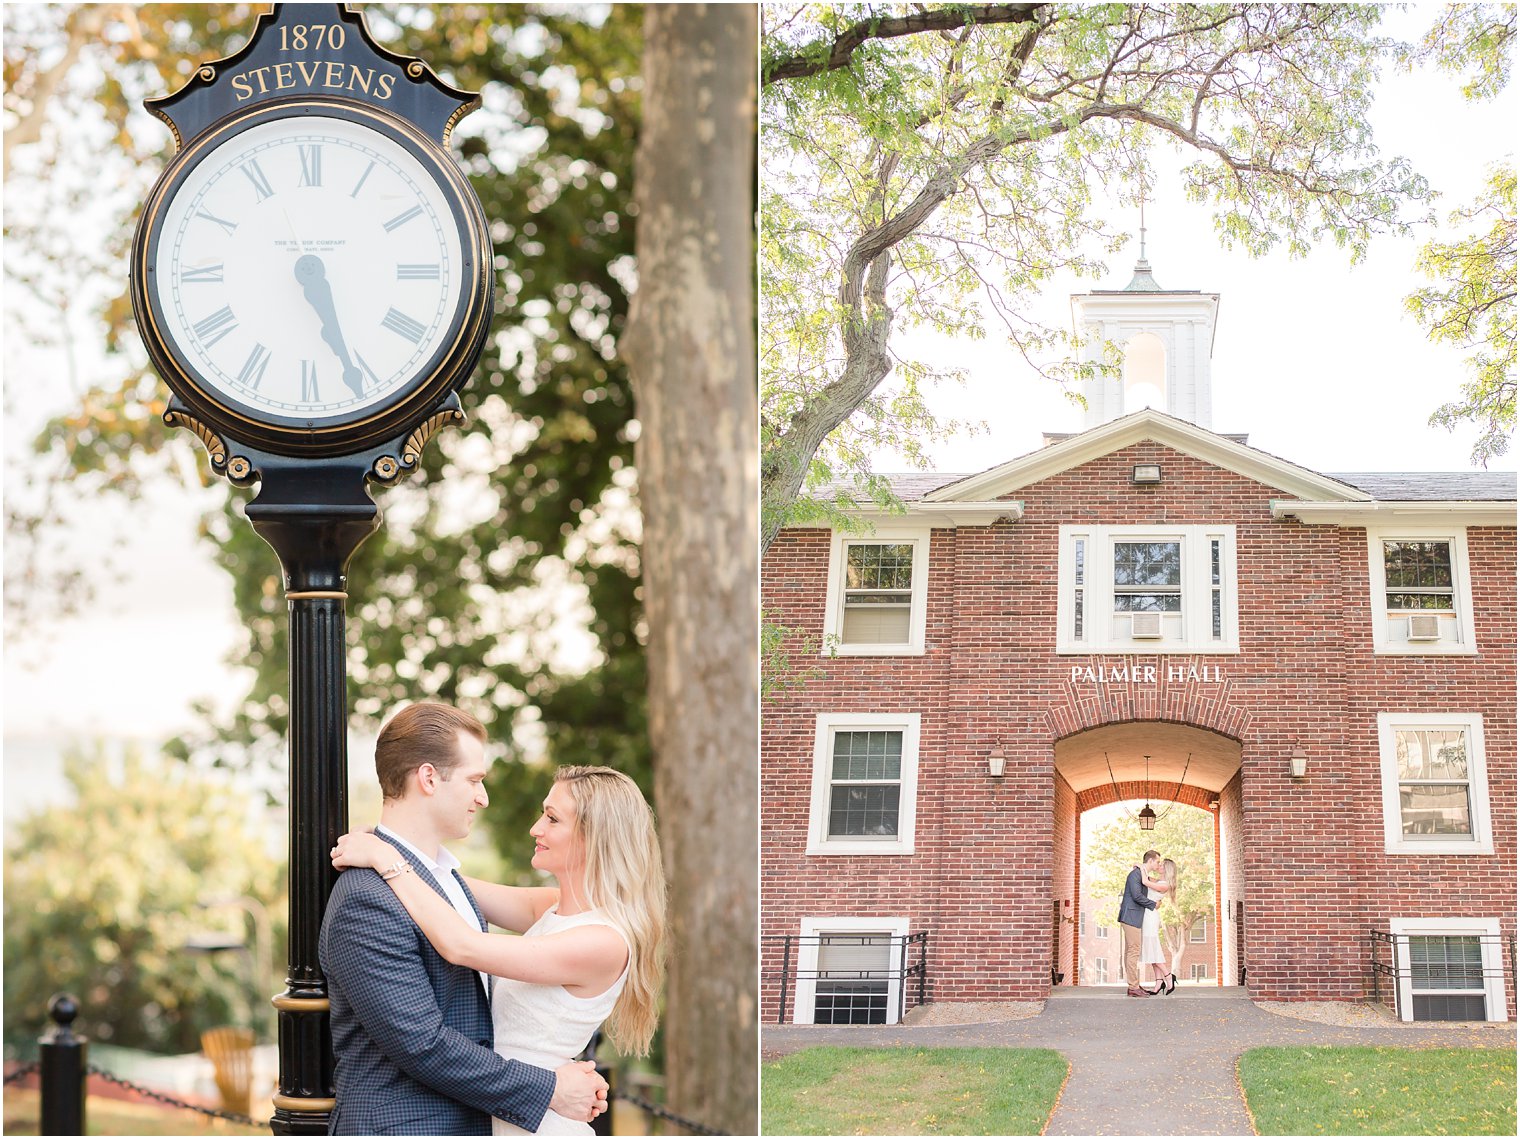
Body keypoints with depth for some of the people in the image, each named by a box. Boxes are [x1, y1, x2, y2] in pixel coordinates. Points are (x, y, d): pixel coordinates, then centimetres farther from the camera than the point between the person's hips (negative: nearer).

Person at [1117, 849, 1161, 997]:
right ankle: (1133, 987, -11)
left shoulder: (1143, 875, 18)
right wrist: (1153, 905, -11)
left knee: (1131, 951, 11)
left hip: (1134, 918, 10)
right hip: (1131, 917, -10)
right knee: (1134, 951, -10)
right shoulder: (1135, 874, -14)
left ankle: (1134, 985, 14)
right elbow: (1137, 896, -22)